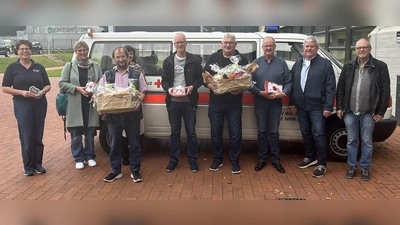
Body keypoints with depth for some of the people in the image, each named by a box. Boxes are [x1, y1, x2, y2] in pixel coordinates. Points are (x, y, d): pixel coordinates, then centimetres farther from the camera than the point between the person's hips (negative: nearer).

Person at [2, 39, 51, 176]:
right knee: (26, 137, -5)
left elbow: (48, 85, 11)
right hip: (22, 105, -2)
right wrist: (22, 92, -16)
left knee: (38, 136, 6)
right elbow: (5, 88, -1)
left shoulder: (39, 67, 9)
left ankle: (38, 164, 18)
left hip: (40, 104, 2)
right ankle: (28, 167, 9)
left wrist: (42, 92, -11)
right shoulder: (12, 67, 3)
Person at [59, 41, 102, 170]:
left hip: (91, 104, 2)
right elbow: (62, 84, 0)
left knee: (90, 132, 9)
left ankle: (89, 156, 24)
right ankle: (78, 158, 18)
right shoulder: (69, 66, 2)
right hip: (75, 105, -1)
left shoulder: (95, 66, 8)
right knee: (76, 133, 5)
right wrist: (77, 88, -13)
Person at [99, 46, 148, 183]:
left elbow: (143, 91, 6)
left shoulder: (137, 74, 7)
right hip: (113, 114, 2)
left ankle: (135, 171, 16)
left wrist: (139, 102, -13)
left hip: (132, 114, -1)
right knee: (114, 144, 9)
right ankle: (115, 171, 21)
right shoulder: (107, 75, 11)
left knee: (134, 143, 4)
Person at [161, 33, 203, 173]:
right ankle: (173, 160, 21)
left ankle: (192, 160, 16)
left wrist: (192, 86, -15)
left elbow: (200, 79, 4)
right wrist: (168, 88, -11)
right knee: (174, 132, 10)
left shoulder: (194, 61, 2)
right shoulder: (168, 61, 8)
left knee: (191, 132, 3)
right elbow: (164, 80, 9)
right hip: (173, 101, 2)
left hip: (189, 101, -2)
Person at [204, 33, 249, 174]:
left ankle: (234, 161, 19)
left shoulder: (242, 59, 3)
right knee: (216, 133, 9)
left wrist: (241, 89, -18)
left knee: (235, 134, 4)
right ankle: (218, 159, 25)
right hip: (216, 103, 1)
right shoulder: (213, 58, 5)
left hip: (234, 104, -1)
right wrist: (212, 88, -15)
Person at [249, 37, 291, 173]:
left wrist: (284, 93, -17)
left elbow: (288, 82, 2)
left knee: (274, 132, 6)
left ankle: (276, 160, 16)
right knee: (262, 131, 8)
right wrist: (261, 93, -16)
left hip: (276, 103, 0)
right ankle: (262, 159, 18)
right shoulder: (256, 63, 4)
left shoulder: (282, 63, 5)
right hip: (260, 102, 0)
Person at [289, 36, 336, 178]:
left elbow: (331, 87, -8)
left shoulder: (325, 64, -3)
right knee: (305, 133, 15)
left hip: (317, 107, -5)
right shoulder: (297, 64, 12)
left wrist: (328, 107, -13)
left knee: (318, 135, -4)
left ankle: (322, 164, 6)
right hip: (301, 106, 6)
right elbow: (293, 84, 15)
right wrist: (292, 102, 11)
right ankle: (310, 158, 31)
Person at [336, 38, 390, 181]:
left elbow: (385, 91, -2)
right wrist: (339, 107, 3)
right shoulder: (348, 66, 7)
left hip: (368, 113, -2)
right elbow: (340, 88, 9)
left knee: (367, 141, 7)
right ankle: (352, 166, 23)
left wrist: (380, 111, -5)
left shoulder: (380, 67, -1)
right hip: (350, 112, 2)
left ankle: (365, 168, 21)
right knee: (351, 141, 10)